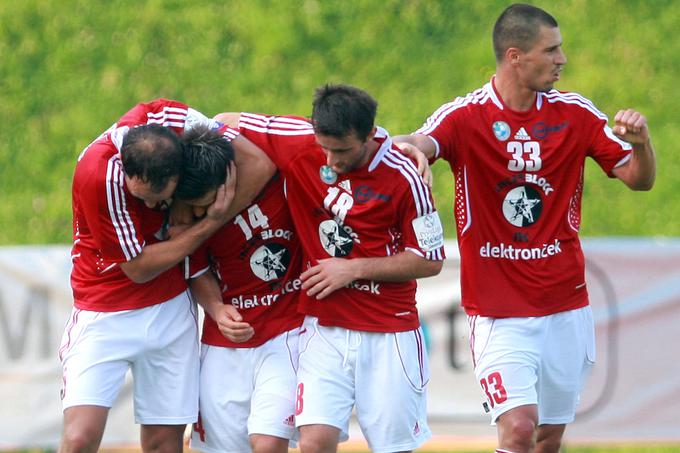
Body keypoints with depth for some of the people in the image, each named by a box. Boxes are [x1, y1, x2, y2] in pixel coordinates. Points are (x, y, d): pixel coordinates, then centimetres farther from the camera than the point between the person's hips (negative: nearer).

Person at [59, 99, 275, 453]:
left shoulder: (171, 119, -16)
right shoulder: (100, 175, -28)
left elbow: (258, 164, -9)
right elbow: (139, 268, -18)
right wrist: (211, 223, -16)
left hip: (172, 307, 4)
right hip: (106, 314, -4)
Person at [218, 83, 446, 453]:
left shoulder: (403, 177, -13)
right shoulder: (296, 142, -8)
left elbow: (430, 260, -5)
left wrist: (353, 269, -10)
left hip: (389, 333, -2)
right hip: (323, 327, 2)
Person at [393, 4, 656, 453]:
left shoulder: (575, 113, 3)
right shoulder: (464, 116, -9)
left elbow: (639, 179, 6)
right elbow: (419, 144, -28)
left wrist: (641, 141, -17)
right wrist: (406, 146, -53)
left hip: (566, 307, 4)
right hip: (498, 311, -4)